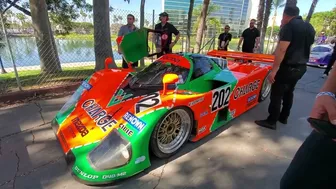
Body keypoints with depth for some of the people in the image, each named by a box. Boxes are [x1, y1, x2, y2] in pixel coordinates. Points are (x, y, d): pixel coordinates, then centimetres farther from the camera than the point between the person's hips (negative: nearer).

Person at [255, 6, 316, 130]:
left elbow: (281, 50, -21)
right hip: (301, 67, 9)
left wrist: (274, 70, -21)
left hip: (288, 67, -9)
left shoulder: (289, 26, -13)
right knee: (289, 92, 18)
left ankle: (271, 121, 2)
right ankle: (283, 117, 28)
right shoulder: (309, 27, 14)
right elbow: (306, 47, 21)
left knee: (277, 93, -3)